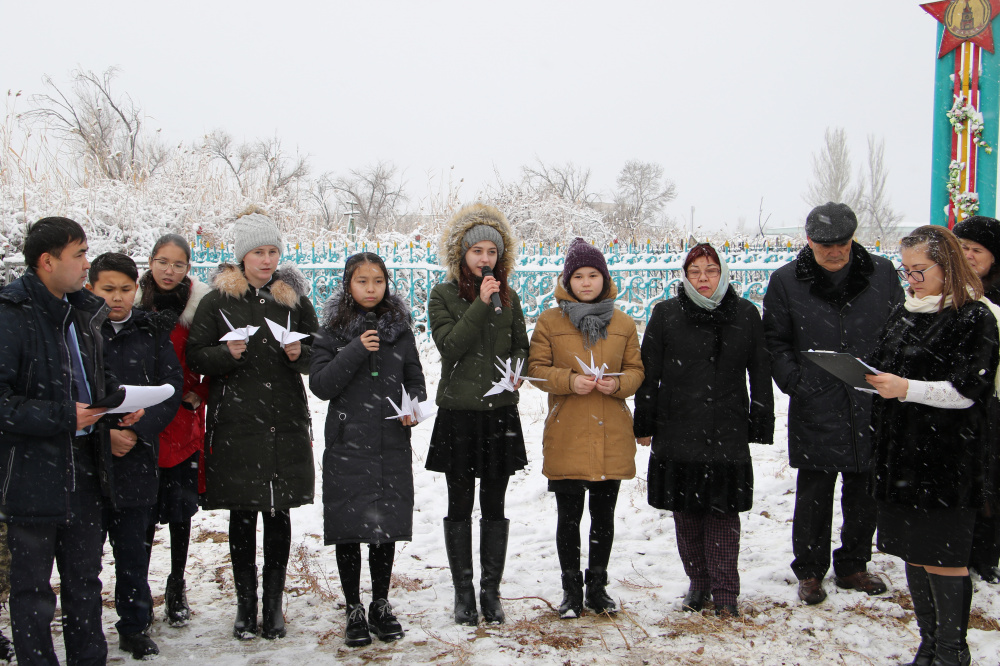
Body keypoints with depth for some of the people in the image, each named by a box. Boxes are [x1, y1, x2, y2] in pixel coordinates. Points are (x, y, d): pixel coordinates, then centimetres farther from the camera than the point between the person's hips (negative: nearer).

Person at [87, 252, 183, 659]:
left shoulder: (152, 333, 6)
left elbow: (171, 389, 2)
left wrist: (137, 431, -11)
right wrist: (101, 433, -13)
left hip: (137, 460, 1)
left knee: (133, 549, 9)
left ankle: (135, 627, 22)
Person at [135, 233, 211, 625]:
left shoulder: (200, 305, -1)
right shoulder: (135, 303, 1)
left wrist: (198, 395, -7)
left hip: (183, 422, 0)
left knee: (180, 510, 8)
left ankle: (176, 589, 23)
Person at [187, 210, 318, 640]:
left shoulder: (294, 297, 7)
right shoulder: (218, 300, 2)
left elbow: (318, 356, 13)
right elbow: (195, 357, 1)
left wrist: (299, 355, -9)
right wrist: (227, 353, -17)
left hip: (286, 422, 1)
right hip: (235, 421, -1)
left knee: (279, 512, 5)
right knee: (241, 515, 4)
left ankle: (274, 602, 17)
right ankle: (245, 604, 17)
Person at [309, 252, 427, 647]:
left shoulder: (400, 330, 7)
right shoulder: (333, 332, 0)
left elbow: (415, 379, 14)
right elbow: (319, 385, -8)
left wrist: (415, 405, -6)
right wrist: (355, 351, -18)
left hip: (391, 444, 2)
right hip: (347, 443, -2)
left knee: (386, 526, 8)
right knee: (349, 527, 2)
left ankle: (381, 606, 24)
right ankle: (354, 610, 16)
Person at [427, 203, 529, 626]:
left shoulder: (508, 297, 9)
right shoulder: (443, 296, -1)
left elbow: (521, 346, 15)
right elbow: (449, 345, -14)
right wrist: (481, 304, -20)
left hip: (501, 412, 3)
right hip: (459, 413, -2)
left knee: (494, 506, 7)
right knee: (460, 506, 5)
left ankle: (491, 590, 17)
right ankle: (463, 591, 16)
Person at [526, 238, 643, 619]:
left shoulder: (623, 323, 8)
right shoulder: (550, 321, 1)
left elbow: (636, 369, 11)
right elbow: (536, 368, 0)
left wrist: (619, 384, -11)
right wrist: (569, 380, -17)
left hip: (611, 436, 2)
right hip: (566, 436, -2)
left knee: (604, 517, 11)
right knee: (569, 518, 3)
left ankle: (598, 587, 25)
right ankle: (571, 590, 17)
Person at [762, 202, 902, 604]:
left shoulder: (882, 274, 4)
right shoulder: (786, 281, 0)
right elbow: (774, 342, 5)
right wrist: (794, 381, -7)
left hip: (871, 406, 2)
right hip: (815, 407, -2)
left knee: (865, 493, 13)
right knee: (814, 496, 5)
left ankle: (853, 566, 30)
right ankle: (810, 572, 20)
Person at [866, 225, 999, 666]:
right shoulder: (904, 313, 15)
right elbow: (884, 366, 24)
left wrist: (908, 389, -22)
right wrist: (872, 378, 3)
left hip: (946, 458, -7)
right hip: (899, 451, 7)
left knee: (943, 556, -2)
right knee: (913, 552, 12)